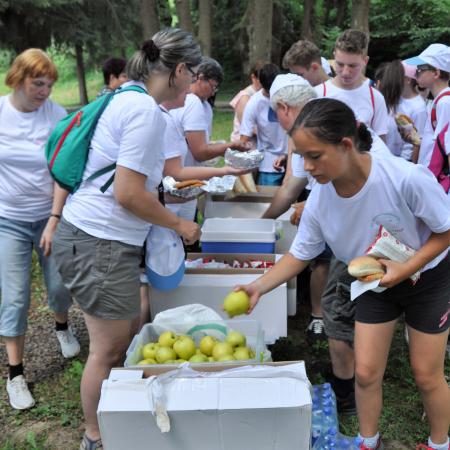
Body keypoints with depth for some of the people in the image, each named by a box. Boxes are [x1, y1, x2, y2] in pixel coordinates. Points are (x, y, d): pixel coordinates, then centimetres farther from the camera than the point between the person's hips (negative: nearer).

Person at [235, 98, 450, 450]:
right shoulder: (319, 201, -23)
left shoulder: (407, 178, -37)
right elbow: (300, 254, -8)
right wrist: (259, 287, -22)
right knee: (366, 372, 5)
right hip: (374, 284, 3)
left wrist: (404, 270, -31)